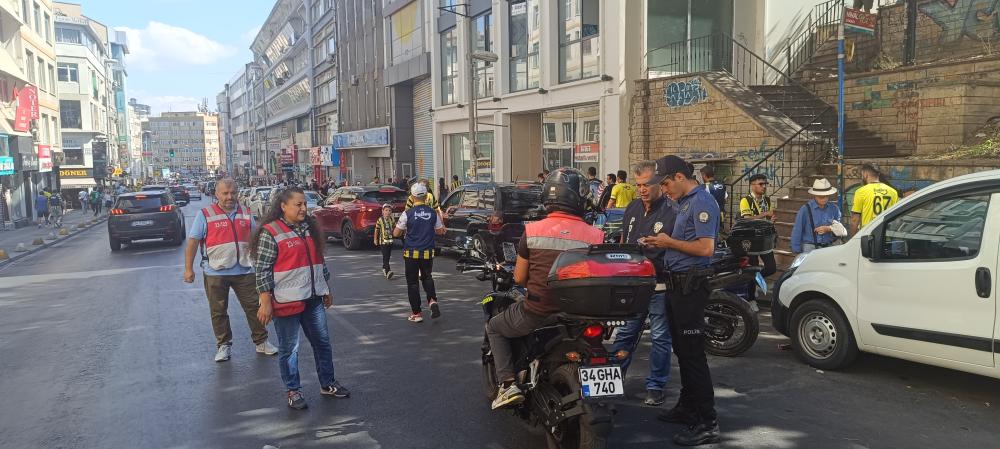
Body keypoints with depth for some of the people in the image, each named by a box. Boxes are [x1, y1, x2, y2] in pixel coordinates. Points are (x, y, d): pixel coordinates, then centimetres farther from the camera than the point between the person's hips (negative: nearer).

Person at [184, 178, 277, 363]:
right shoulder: (205, 215, -4)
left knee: (254, 307, 6)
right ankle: (223, 345, 21)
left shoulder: (246, 213, 7)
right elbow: (192, 242, -4)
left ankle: (261, 342, 18)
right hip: (215, 273, -2)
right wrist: (188, 269, -7)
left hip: (244, 271, 3)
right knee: (218, 312, 7)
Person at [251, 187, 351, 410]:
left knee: (323, 342, 14)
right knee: (289, 348, 5)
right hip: (286, 302, -7)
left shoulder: (309, 228, 11)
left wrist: (326, 290, 20)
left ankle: (327, 383, 29)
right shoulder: (271, 233, -11)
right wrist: (266, 303, -16)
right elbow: (262, 270, -13)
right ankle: (293, 391, 20)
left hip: (313, 299, 7)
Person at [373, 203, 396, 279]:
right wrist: (375, 239, 4)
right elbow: (376, 230, 1)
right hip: (383, 241, -5)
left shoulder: (392, 220, 4)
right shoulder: (380, 220, -6)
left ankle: (384, 269, 33)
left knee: (387, 257, 14)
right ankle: (388, 271, -24)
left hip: (390, 241, 5)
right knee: (385, 256, -14)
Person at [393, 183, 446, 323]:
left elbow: (396, 233, -5)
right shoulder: (433, 213, -3)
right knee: (427, 277, 22)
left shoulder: (407, 214, -11)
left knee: (412, 282, 8)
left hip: (411, 253, -3)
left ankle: (416, 313, 9)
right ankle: (432, 301, -1)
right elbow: (440, 231, 8)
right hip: (428, 252, 3)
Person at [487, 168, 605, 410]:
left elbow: (519, 278, -2)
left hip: (534, 315, -2)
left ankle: (508, 383, 8)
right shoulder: (595, 236, -9)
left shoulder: (532, 231, -9)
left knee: (495, 328, 24)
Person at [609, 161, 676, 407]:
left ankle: (655, 387, 17)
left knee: (660, 338, 6)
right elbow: (623, 244, 20)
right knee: (625, 333, 13)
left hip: (660, 286, -5)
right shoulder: (632, 208, 11)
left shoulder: (672, 212, -10)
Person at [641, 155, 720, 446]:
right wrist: (659, 243, 7)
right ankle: (687, 407, 31)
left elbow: (706, 248, -23)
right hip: (677, 283, 10)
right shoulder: (684, 202, 16)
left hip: (691, 285, -10)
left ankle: (707, 424, -3)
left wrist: (670, 242, -14)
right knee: (682, 350, 18)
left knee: (693, 354, -9)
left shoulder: (702, 202, -15)